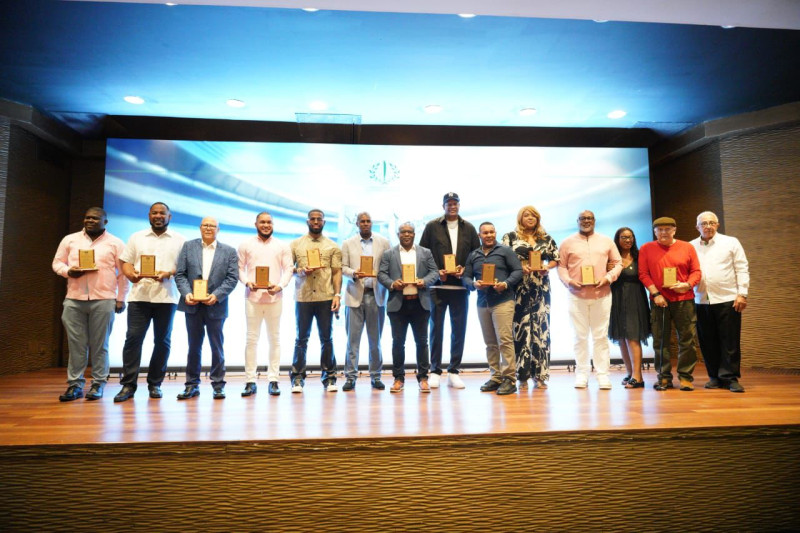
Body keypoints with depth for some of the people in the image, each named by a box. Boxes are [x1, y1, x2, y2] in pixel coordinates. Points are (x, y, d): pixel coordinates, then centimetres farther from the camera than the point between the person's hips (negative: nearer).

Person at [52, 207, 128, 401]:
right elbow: (57, 262, 17)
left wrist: (121, 298, 0)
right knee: (76, 344, 3)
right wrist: (67, 271, -6)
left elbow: (123, 273, 5)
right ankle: (75, 384, 11)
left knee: (99, 345, 2)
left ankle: (98, 384, 9)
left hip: (103, 300, -2)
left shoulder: (115, 243, 5)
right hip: (74, 299, 3)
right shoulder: (70, 240, 13)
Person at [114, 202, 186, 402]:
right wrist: (131, 274, -10)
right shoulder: (136, 237, 15)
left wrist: (168, 274, -14)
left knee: (162, 341, 4)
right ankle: (128, 384, 3)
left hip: (166, 297, -1)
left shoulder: (179, 240, 8)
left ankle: (155, 384, 14)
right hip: (139, 295, 1)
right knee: (133, 338, -4)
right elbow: (125, 262, 11)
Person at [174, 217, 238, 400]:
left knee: (217, 346, 6)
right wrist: (186, 293, -13)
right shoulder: (188, 246, 8)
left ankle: (218, 385, 16)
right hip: (192, 304, 2)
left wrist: (216, 295, -16)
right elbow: (180, 274, 2)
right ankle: (192, 385, 20)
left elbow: (232, 278, -4)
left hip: (216, 305, -1)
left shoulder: (229, 251, 4)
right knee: (194, 346, 10)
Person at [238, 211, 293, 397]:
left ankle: (273, 380, 11)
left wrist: (280, 286, -12)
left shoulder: (282, 246, 8)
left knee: (274, 339, 4)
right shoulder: (245, 245, 9)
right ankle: (250, 381, 8)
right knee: (251, 339, 1)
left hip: (274, 297, 0)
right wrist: (247, 282, -11)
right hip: (252, 297, 0)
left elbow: (288, 269, 4)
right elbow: (240, 268, 7)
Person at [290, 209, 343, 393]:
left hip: (326, 298, 0)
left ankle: (329, 378, 12)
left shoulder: (332, 246, 9)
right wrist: (301, 271, -11)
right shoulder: (296, 244, 10)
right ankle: (298, 378, 13)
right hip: (303, 297, 0)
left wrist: (337, 294, -5)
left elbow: (337, 272, 5)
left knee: (327, 338, 4)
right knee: (301, 339, 5)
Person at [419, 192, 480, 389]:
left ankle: (454, 371, 16)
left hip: (460, 287, 2)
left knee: (459, 330, 6)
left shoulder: (469, 228, 10)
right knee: (436, 329, 5)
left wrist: (466, 270, -8)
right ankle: (435, 371, 14)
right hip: (437, 287, -2)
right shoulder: (432, 226, 3)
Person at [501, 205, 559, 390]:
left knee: (541, 326, -1)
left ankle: (539, 375, 5)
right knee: (521, 326, -6)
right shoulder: (510, 237, 7)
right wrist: (519, 267, -14)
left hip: (541, 287, 3)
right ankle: (522, 376, 0)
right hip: (519, 287, -2)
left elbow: (556, 258, 17)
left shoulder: (546, 238, 15)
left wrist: (547, 267, -3)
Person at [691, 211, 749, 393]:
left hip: (727, 300, -2)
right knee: (708, 342, 6)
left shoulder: (731, 243, 7)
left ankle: (730, 378, 7)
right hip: (701, 301, 2)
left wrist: (742, 294, -5)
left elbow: (742, 270, 3)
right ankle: (715, 377, 16)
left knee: (730, 342, -1)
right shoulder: (691, 247, 11)